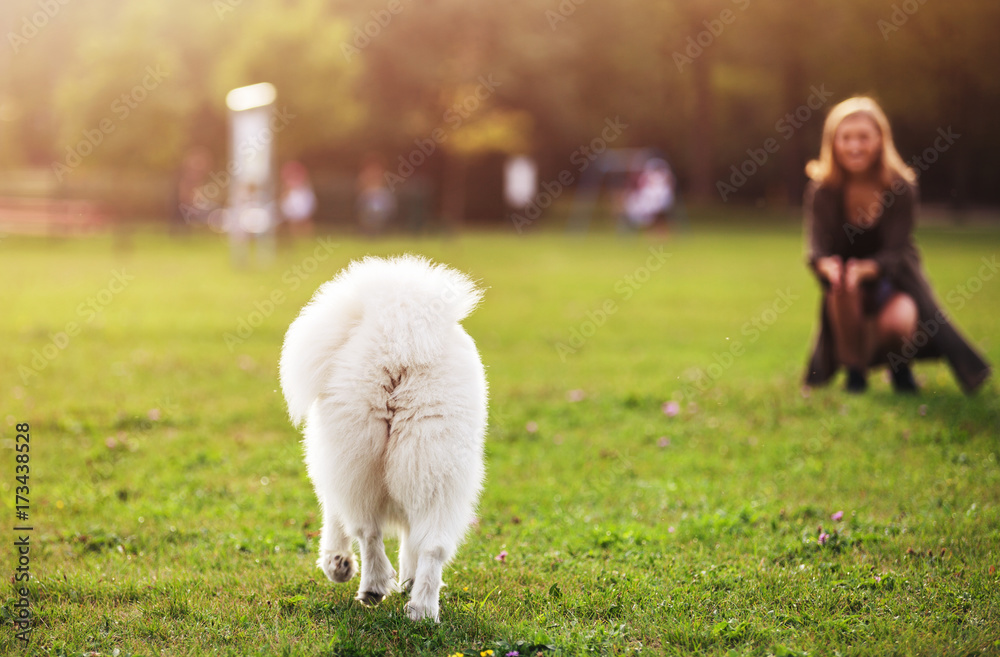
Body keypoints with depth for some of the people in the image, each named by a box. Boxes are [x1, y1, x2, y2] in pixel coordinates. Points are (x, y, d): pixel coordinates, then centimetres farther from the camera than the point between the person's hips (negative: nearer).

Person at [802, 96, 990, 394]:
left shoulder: (901, 187, -15)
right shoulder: (822, 190, -12)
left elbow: (896, 251, -23)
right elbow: (817, 249, -21)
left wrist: (867, 268, -45)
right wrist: (828, 266, -46)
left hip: (894, 278, -1)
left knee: (897, 321, -32)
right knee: (841, 286, -35)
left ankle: (900, 365, 7)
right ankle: (854, 367, -11)